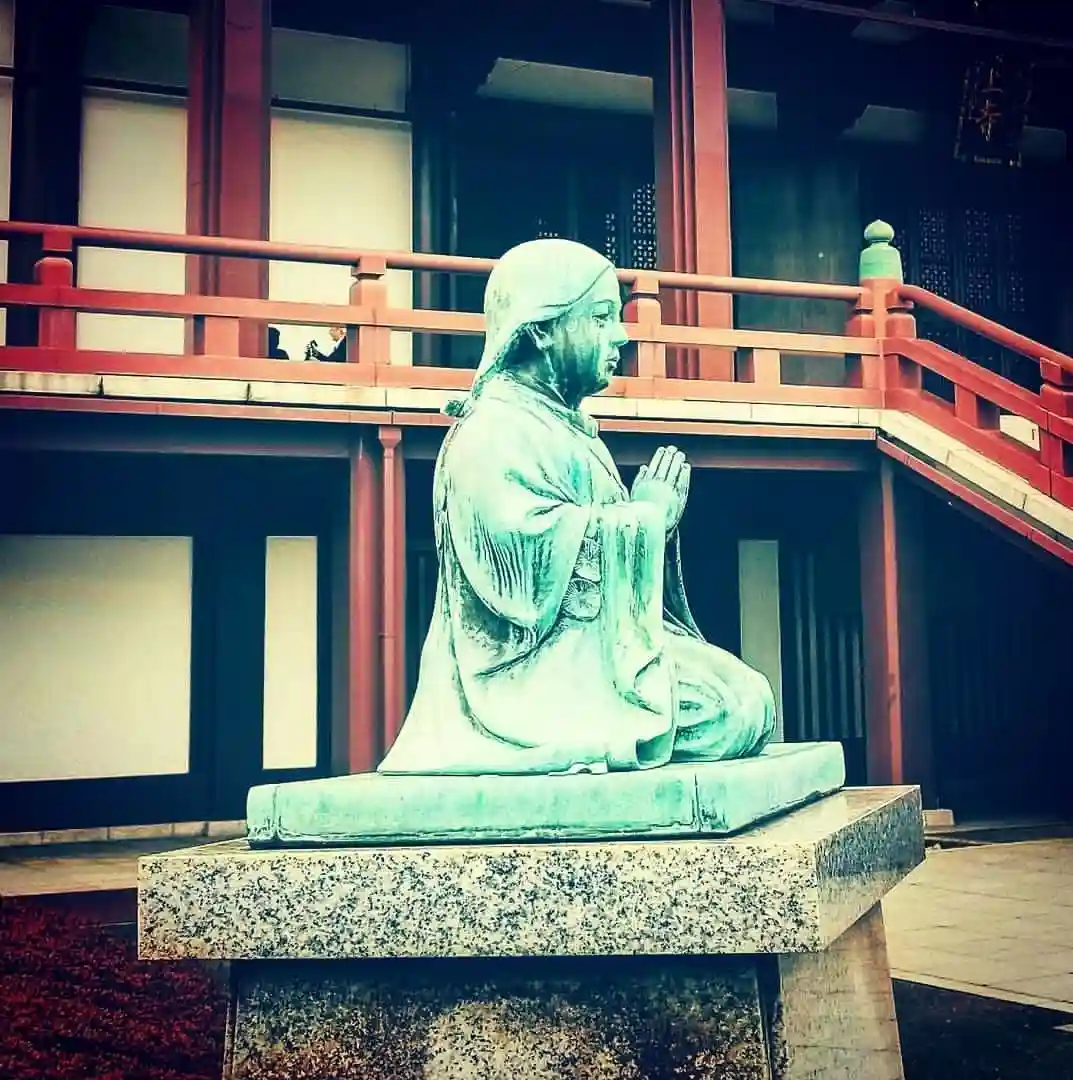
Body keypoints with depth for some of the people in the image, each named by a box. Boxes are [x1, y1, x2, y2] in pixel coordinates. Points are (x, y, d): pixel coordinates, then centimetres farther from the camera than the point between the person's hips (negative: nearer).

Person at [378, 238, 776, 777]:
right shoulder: (494, 432, -12)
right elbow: (536, 560, -25)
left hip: (593, 647, 10)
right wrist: (647, 510, -13)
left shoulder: (566, 426, 19)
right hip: (538, 674, -10)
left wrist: (653, 510, 3)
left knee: (744, 691, 1)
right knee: (737, 708, -17)